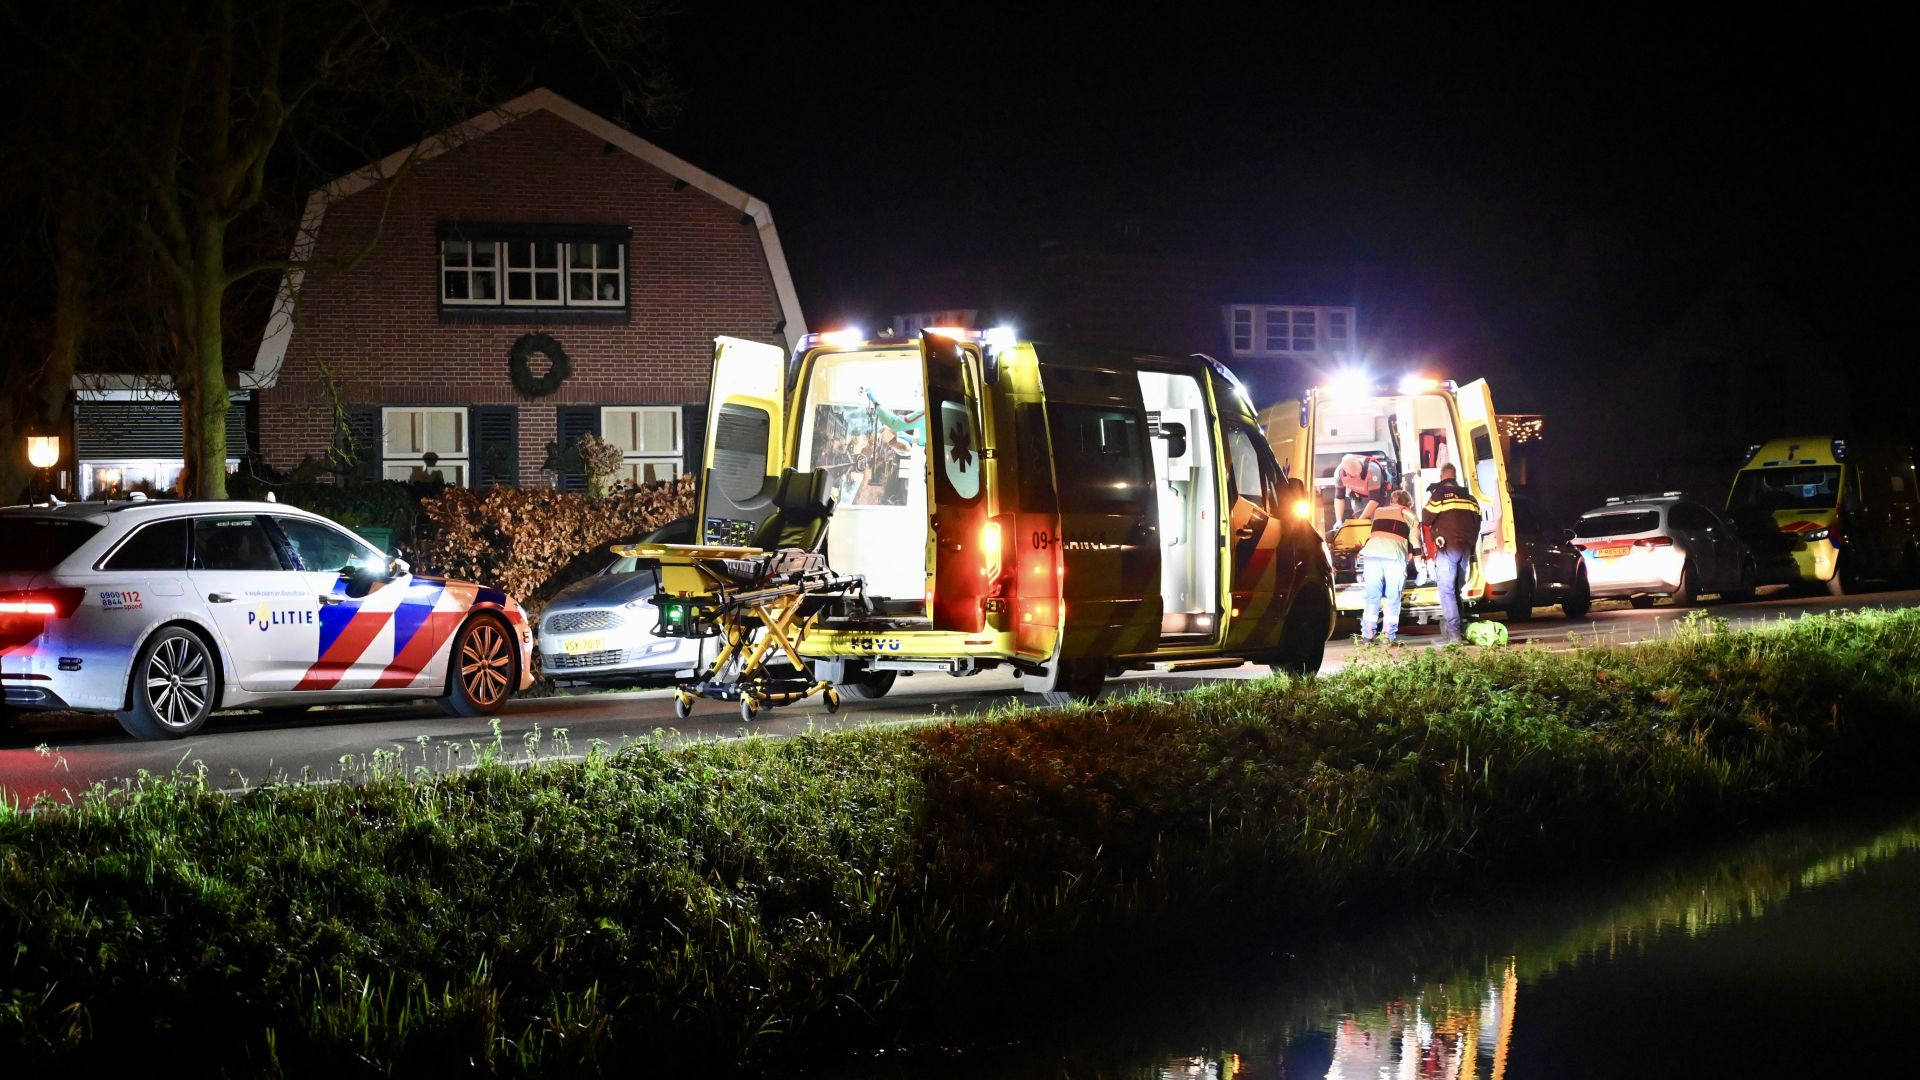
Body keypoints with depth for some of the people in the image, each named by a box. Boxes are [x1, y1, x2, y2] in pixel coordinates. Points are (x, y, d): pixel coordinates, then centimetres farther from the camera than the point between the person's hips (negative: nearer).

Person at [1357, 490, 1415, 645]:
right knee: (1393, 597, 5)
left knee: (1372, 596, 8)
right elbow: (1415, 540, 23)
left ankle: (1367, 636, 3)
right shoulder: (1408, 514, 22)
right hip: (1395, 555, -2)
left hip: (1372, 552, 2)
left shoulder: (1378, 511, 29)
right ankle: (1390, 637, -1)